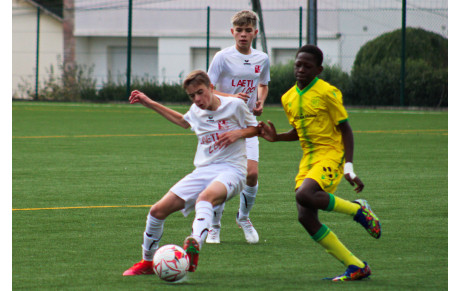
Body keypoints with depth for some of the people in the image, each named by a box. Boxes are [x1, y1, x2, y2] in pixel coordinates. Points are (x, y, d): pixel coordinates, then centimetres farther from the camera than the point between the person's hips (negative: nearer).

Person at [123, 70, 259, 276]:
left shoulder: (235, 106, -2)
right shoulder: (196, 111, 13)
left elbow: (255, 128, 11)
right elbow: (183, 121, 38)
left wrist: (238, 133, -11)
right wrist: (151, 104, 34)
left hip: (231, 169, -6)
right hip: (203, 171, 6)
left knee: (205, 197, -42)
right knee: (157, 211, -4)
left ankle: (194, 248, -66)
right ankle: (147, 262, 19)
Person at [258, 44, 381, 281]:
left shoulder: (327, 93, -9)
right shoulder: (288, 98, 11)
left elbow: (345, 129, -7)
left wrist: (349, 168, -15)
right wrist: (276, 137, 4)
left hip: (331, 155, -7)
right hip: (308, 159, 7)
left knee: (304, 195, -32)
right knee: (306, 219, -6)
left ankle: (359, 210, -9)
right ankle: (355, 266, 2)